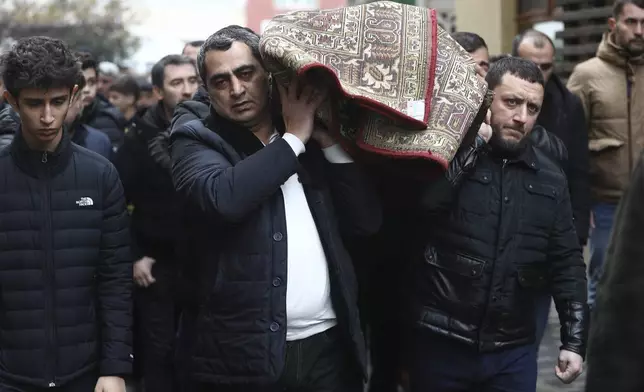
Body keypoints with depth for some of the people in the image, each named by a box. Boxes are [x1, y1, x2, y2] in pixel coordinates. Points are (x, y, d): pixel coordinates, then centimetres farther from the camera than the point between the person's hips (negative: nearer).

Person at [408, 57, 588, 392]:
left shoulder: (549, 177, 6)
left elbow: (566, 262, 10)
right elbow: (415, 205, -25)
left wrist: (574, 340, 6)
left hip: (513, 351, 4)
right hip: (439, 344, -3)